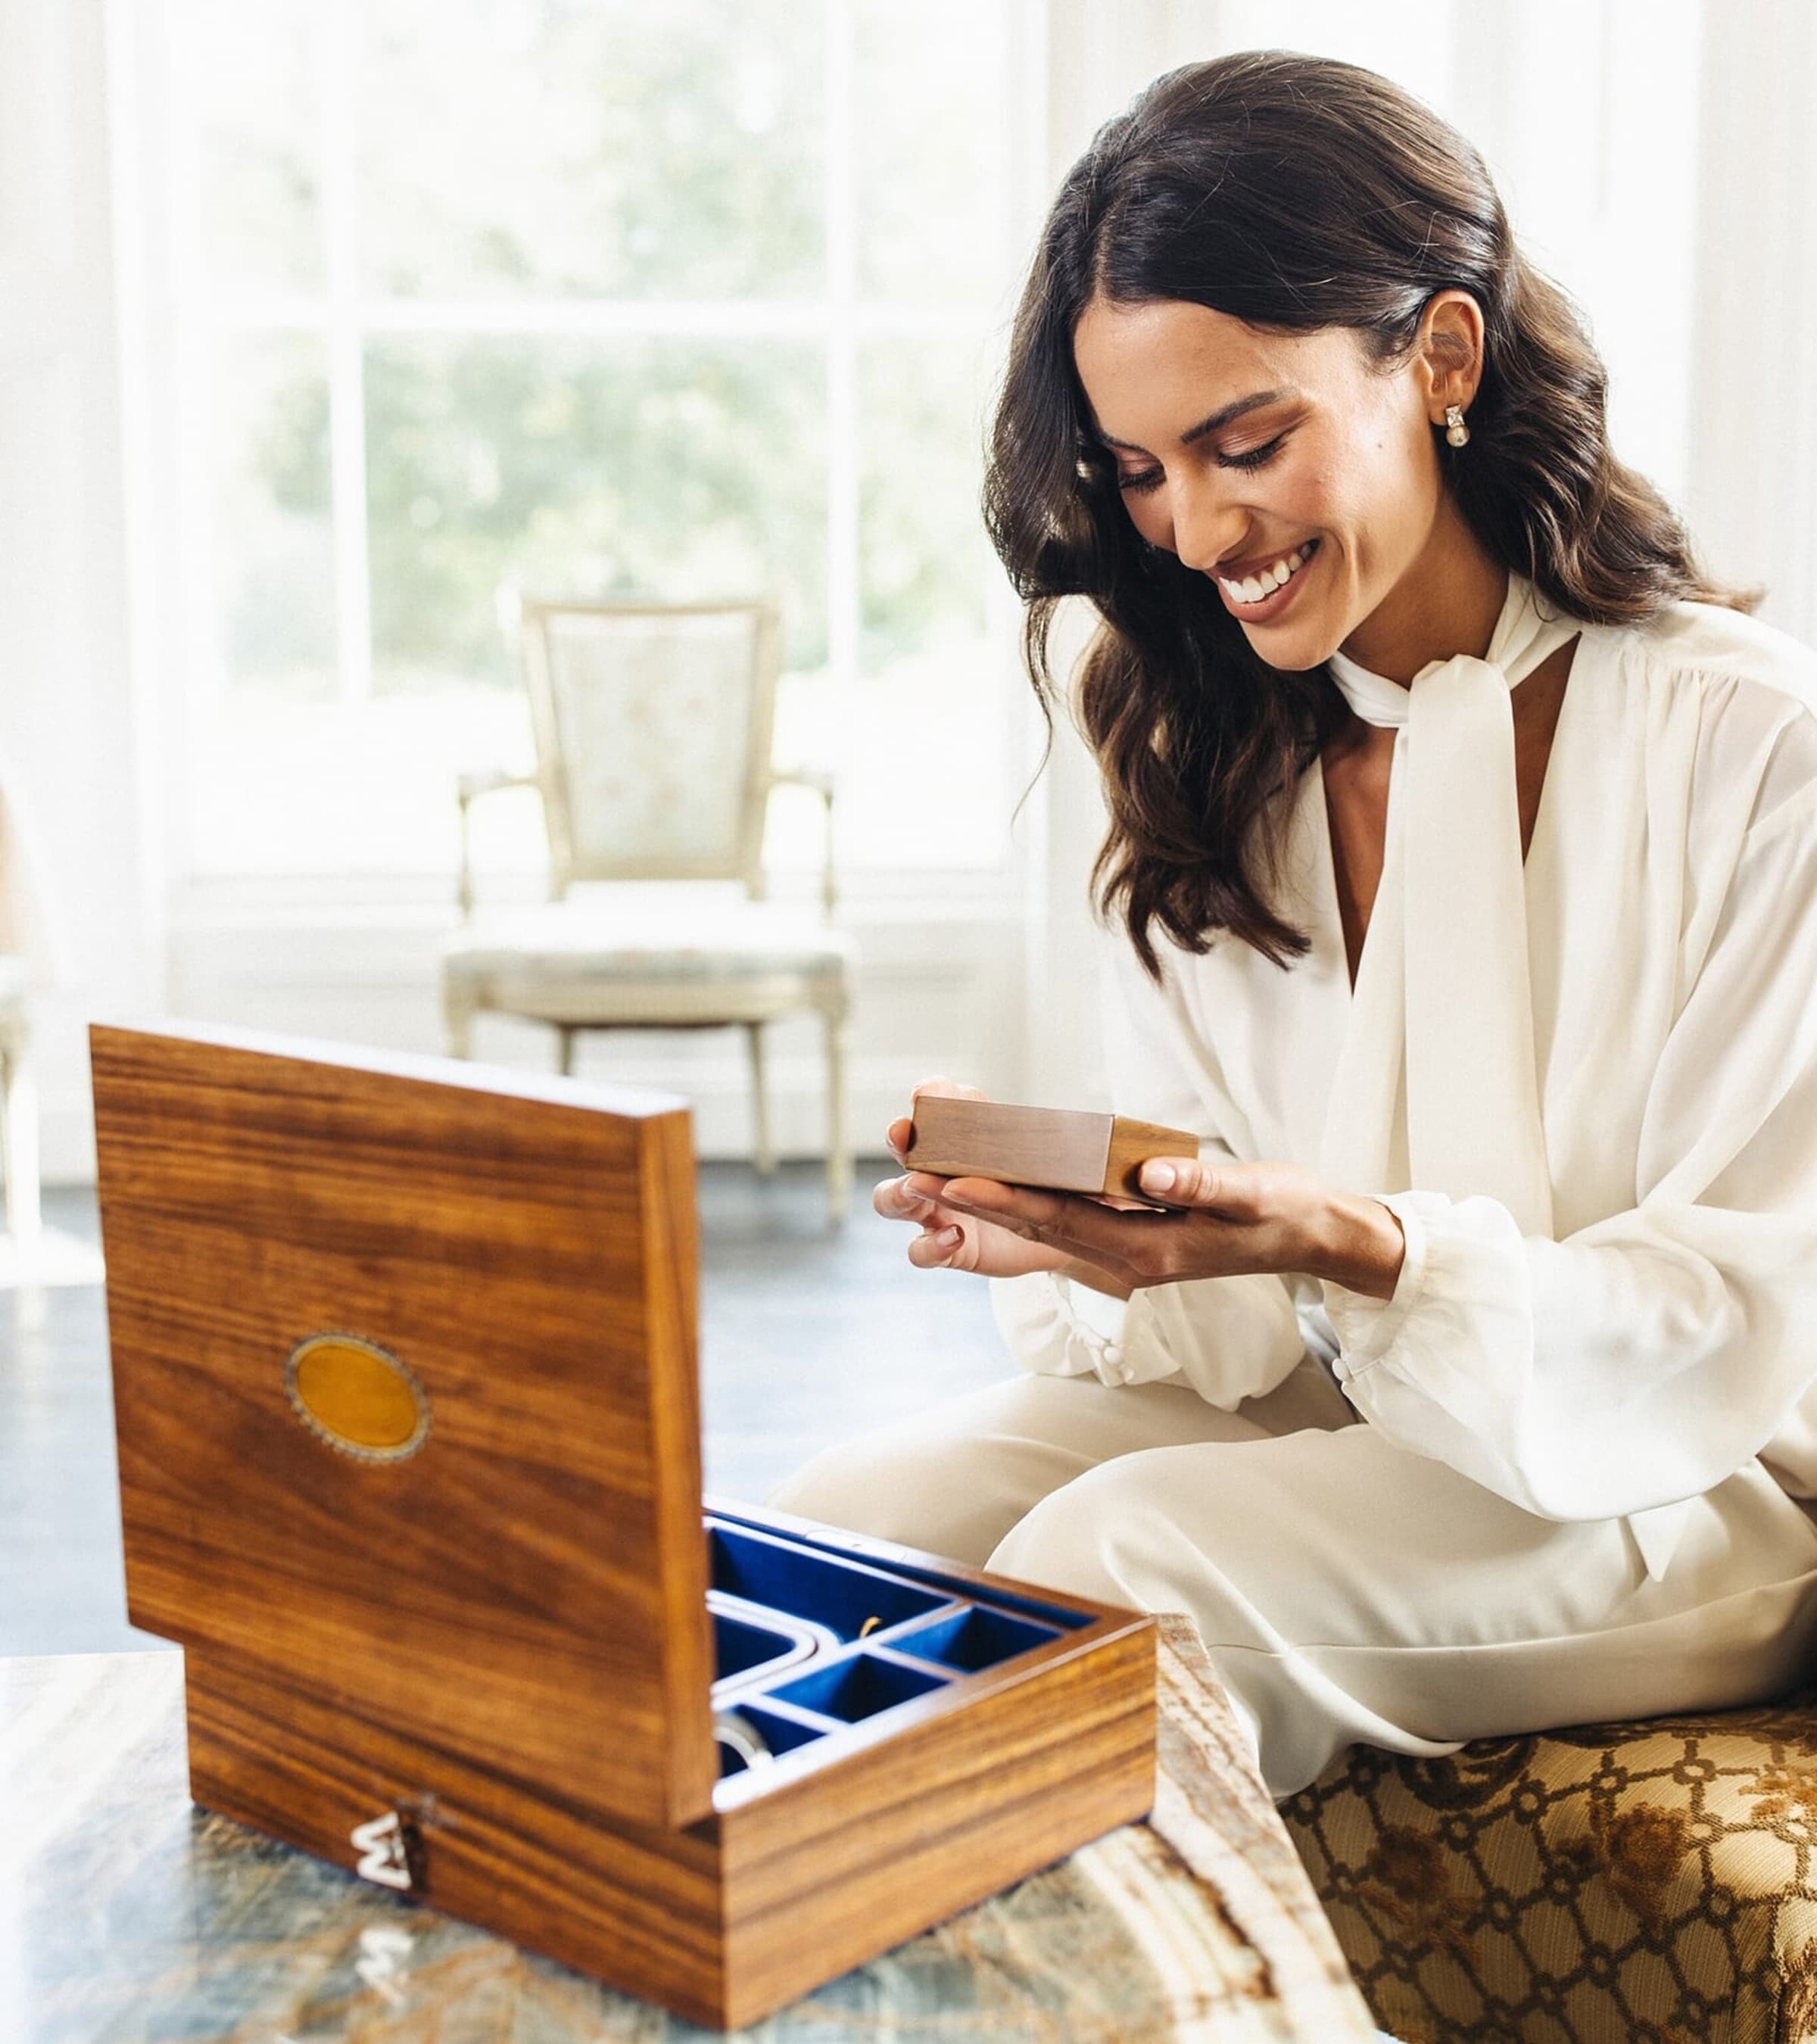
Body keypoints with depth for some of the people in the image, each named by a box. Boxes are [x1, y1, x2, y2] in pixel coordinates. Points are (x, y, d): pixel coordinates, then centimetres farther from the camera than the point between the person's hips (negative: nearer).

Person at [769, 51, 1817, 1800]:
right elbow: (1231, 1330, 2)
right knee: (841, 1527, -19)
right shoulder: (1209, 766, 4)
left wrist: (1361, 1249, -29)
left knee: (1115, 1560, -29)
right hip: (1317, 1421, 5)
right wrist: (1090, 1244, -21)